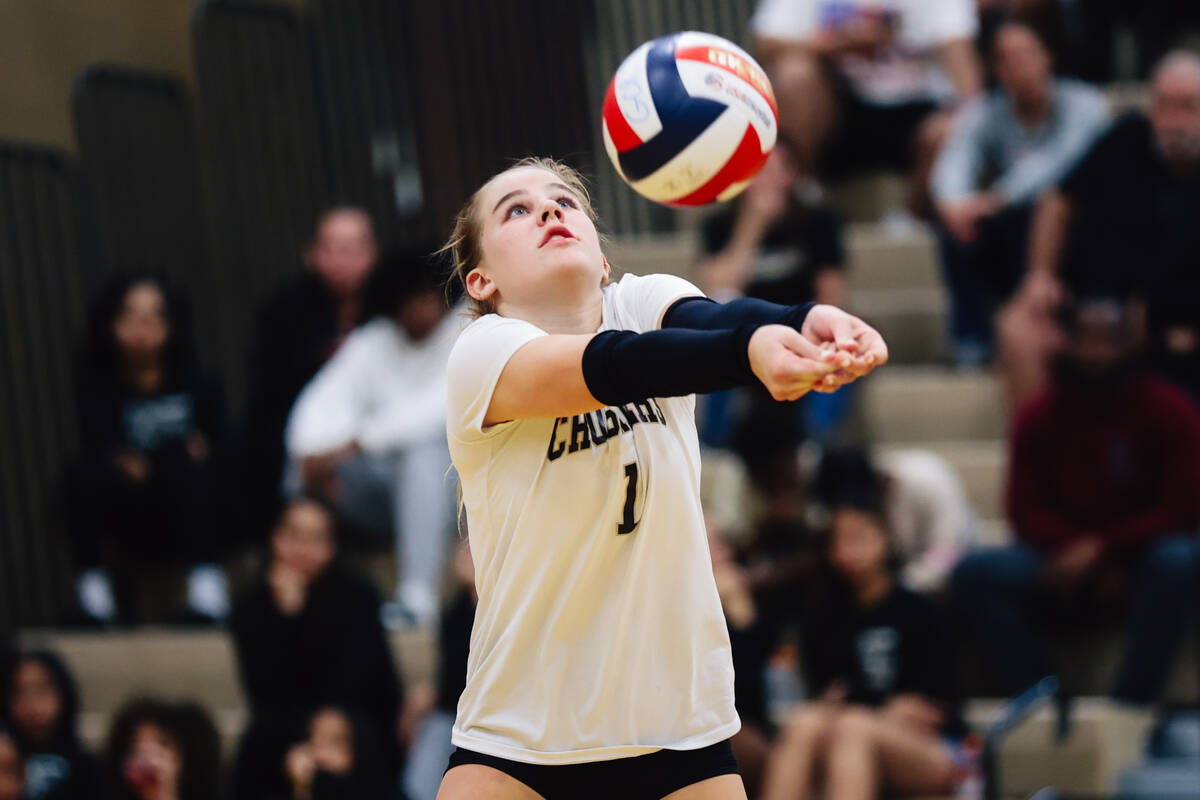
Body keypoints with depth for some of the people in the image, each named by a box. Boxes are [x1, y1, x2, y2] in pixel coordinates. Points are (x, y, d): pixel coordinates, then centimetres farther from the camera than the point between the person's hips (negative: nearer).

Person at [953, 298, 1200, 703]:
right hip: (1064, 563, 3)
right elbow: (1026, 512, 1)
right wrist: (1074, 554, -20)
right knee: (975, 573, -22)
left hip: (1140, 559, -2)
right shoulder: (1040, 417, 4)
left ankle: (1129, 703, -35)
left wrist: (1102, 548, -20)